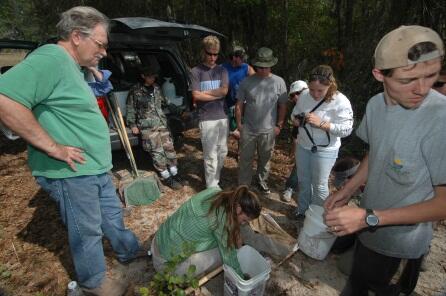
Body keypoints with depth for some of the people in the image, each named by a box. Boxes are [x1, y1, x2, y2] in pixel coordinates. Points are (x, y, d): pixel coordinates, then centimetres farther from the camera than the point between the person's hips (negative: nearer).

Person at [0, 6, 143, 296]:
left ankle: (131, 252, 47)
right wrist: (54, 147, -26)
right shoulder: (51, 58, -18)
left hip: (97, 169, 9)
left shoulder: (72, 66, 14)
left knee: (113, 216, 24)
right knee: (88, 232, 11)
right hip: (71, 174, -9)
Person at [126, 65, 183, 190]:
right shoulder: (135, 90, -2)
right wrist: (132, 124, -3)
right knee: (157, 152, -5)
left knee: (169, 148, 3)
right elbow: (130, 109, 1)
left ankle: (174, 174, 16)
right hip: (147, 126, -5)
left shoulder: (157, 88, 13)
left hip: (162, 123, 5)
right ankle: (167, 178, 5)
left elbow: (164, 103, 25)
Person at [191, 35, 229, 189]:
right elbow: (196, 96, -10)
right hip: (207, 119, -4)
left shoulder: (222, 70, 11)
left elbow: (224, 91, -3)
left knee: (223, 152, 12)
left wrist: (205, 91, -7)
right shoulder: (196, 71, 0)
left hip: (223, 117, 5)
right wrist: (217, 94, -6)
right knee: (211, 155, -3)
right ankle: (212, 186, 11)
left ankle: (215, 180, 30)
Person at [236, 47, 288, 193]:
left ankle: (262, 180, 40)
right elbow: (239, 104, 2)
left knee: (264, 158, 18)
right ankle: (243, 185, 26)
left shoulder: (279, 82, -3)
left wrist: (279, 125, 0)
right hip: (248, 129, 0)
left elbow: (283, 106, 2)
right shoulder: (247, 81, -4)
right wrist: (239, 123, 0)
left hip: (268, 130, 1)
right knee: (245, 159, 10)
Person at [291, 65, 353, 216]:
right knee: (303, 181, 20)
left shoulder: (340, 101, -19)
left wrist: (321, 123, -30)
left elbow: (346, 129, -22)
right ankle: (302, 210, 44)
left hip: (324, 150, -5)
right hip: (303, 146, 5)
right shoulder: (304, 95, -4)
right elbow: (295, 113, 10)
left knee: (319, 185, 9)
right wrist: (296, 120, -13)